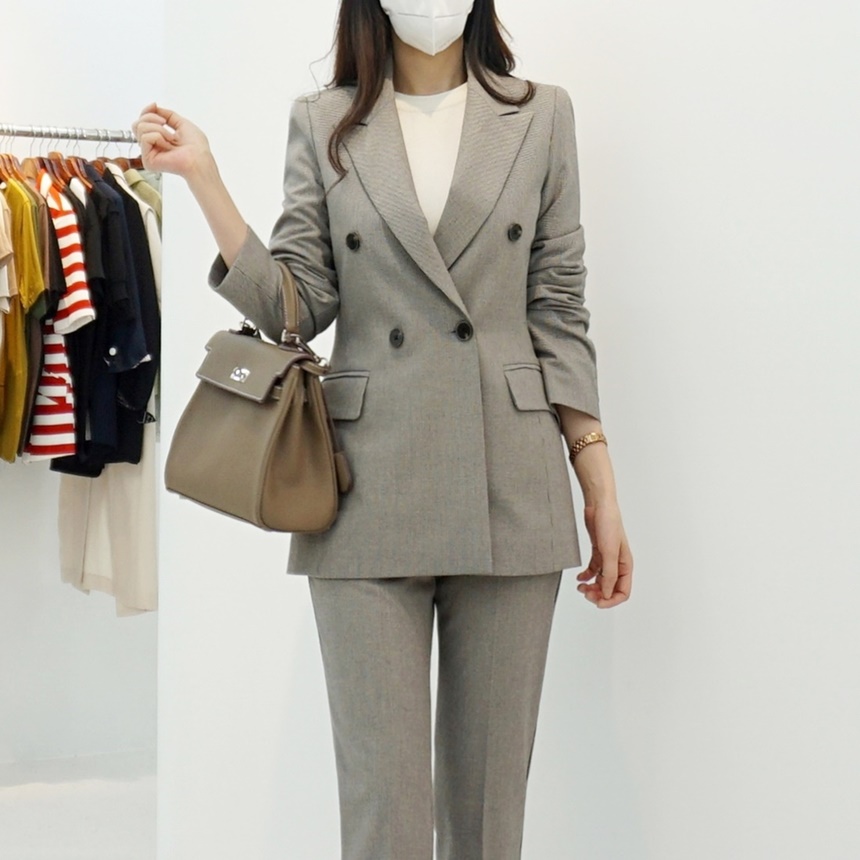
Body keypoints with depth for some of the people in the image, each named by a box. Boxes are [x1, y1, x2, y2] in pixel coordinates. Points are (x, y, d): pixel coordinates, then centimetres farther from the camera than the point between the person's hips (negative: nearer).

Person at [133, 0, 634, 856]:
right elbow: (297, 306, 1)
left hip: (510, 490, 1)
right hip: (371, 491, 0)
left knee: (491, 783, 9)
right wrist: (203, 179, -8)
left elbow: (559, 314, 6)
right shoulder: (322, 124, 8)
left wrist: (601, 492, 2)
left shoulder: (541, 116, 8)